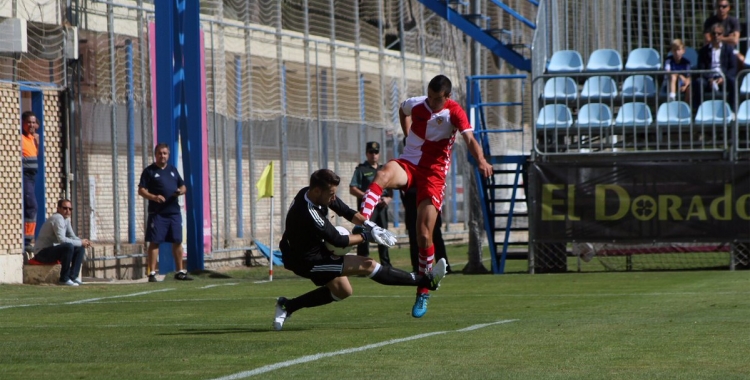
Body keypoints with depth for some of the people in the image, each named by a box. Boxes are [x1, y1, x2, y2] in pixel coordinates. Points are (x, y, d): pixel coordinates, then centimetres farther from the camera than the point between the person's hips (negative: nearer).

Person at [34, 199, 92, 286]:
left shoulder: (66, 219, 12)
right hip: (42, 253, -10)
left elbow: (72, 237, 16)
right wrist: (80, 242, -20)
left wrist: (83, 241, -6)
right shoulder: (57, 218, -19)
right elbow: (62, 239, -28)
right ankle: (64, 279, -24)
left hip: (53, 250, 10)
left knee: (80, 248, 5)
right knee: (68, 246, -32)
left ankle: (73, 276, -2)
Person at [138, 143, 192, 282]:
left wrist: (181, 191, -3)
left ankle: (180, 271, 17)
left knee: (177, 242, 8)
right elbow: (141, 190, -5)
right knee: (154, 242, -7)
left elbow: (183, 186, 21)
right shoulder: (149, 171, 0)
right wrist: (154, 197, -23)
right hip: (157, 213, -5)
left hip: (174, 212, 5)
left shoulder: (173, 170, 16)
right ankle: (152, 273, -6)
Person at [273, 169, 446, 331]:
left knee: (343, 291, 23)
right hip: (307, 261, -9)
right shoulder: (308, 213, -34)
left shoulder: (314, 193, -8)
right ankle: (427, 281, -14)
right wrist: (365, 236, -14)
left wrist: (371, 227, -15)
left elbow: (346, 211, -2)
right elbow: (337, 241, -26)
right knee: (367, 265, -14)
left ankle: (288, 305, 26)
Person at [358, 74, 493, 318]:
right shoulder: (415, 104, 3)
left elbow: (469, 139, -26)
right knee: (384, 175, -36)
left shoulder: (454, 113, -9)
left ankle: (423, 294, 7)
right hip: (408, 163, 3)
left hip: (434, 173, -3)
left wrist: (481, 160, -45)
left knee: (424, 234, -8)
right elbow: (402, 111, 30)